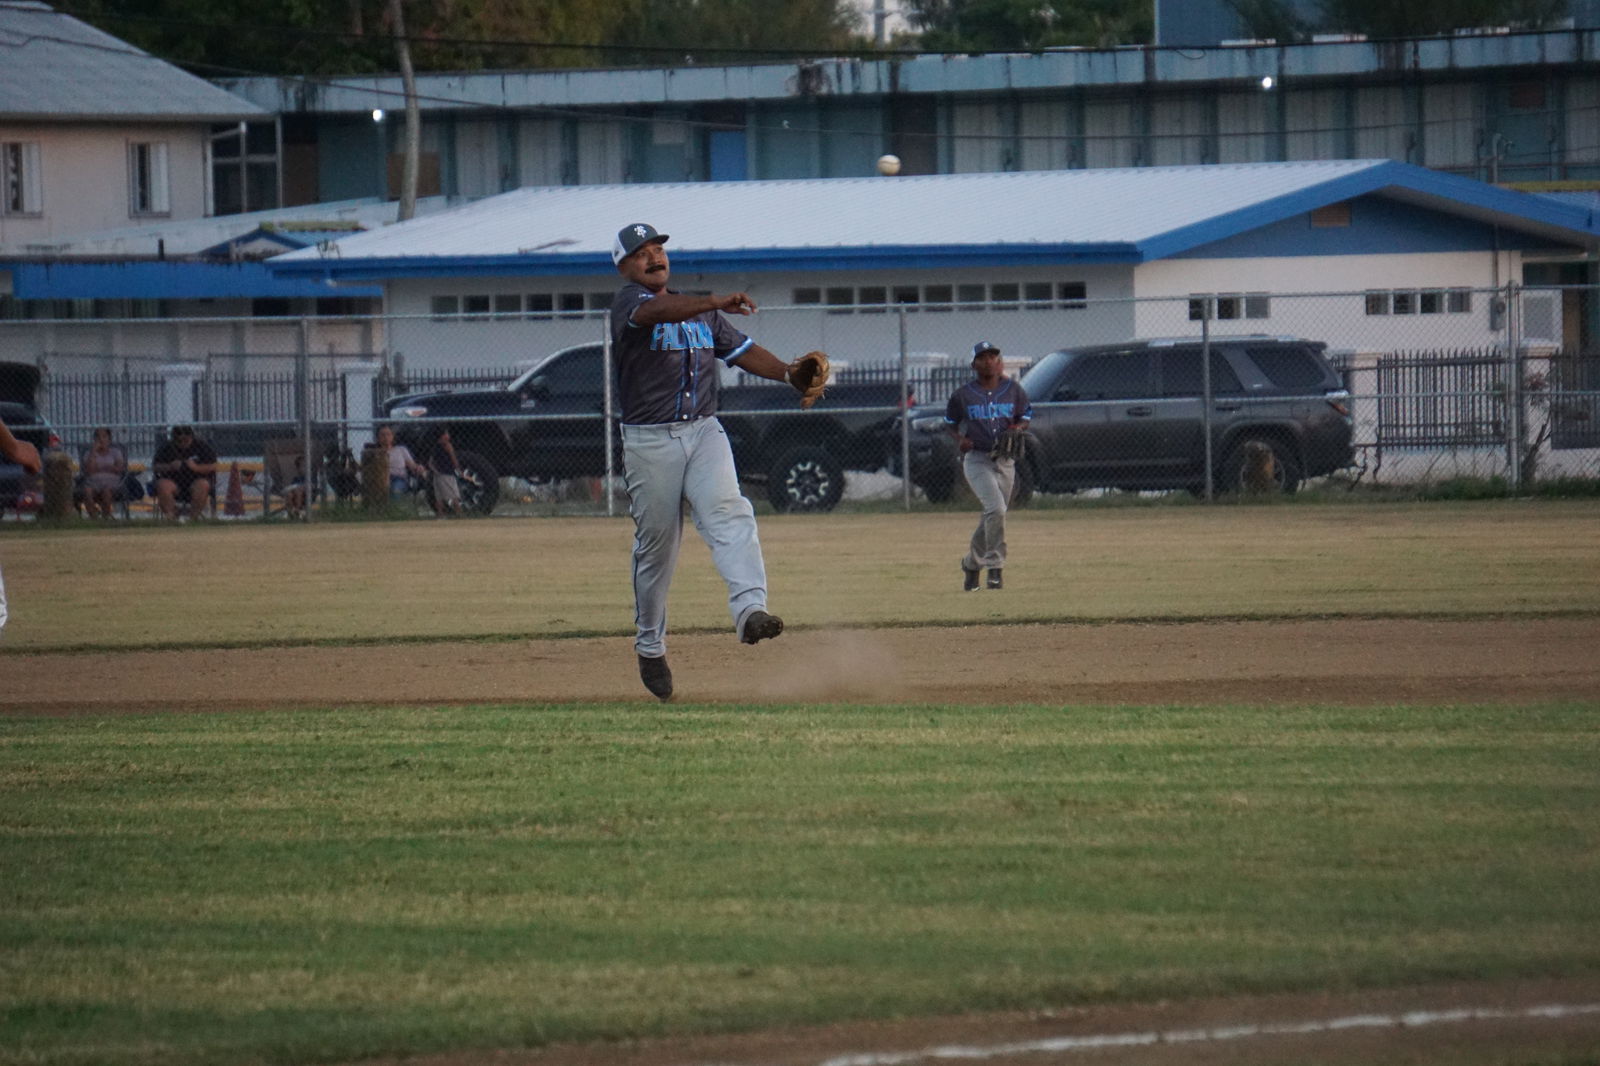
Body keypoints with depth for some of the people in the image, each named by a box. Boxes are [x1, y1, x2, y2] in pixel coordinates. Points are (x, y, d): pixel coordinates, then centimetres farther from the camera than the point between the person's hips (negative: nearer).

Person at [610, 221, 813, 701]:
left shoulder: (700, 310, 18)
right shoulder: (628, 301, -5)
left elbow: (741, 350, 17)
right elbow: (656, 310, -27)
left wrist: (790, 373, 0)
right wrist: (717, 301, -41)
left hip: (704, 432, 4)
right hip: (650, 440, -4)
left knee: (729, 515, -20)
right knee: (656, 544, 3)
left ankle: (749, 609, -36)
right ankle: (650, 648, 18)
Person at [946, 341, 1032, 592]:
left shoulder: (1013, 391, 3)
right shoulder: (963, 395, -1)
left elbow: (1025, 416, 15)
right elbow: (951, 423, 10)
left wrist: (1018, 427, -8)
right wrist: (959, 439, -11)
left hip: (1005, 461, 4)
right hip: (976, 459, -4)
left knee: (993, 516, 11)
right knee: (996, 509, -23)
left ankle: (972, 562, 32)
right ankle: (995, 565, -14)